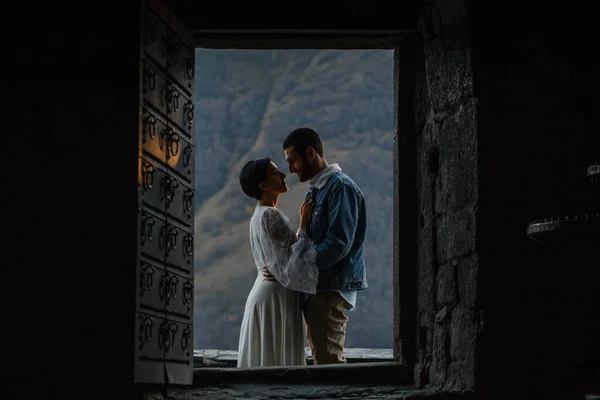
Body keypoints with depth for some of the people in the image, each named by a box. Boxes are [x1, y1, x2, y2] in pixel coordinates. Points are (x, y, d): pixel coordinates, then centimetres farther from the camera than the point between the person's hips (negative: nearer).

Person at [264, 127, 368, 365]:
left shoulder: (340, 187, -13)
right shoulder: (315, 190, 18)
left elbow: (338, 244, -21)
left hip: (332, 289, -10)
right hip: (314, 287, 10)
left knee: (328, 358, -10)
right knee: (320, 355, 13)